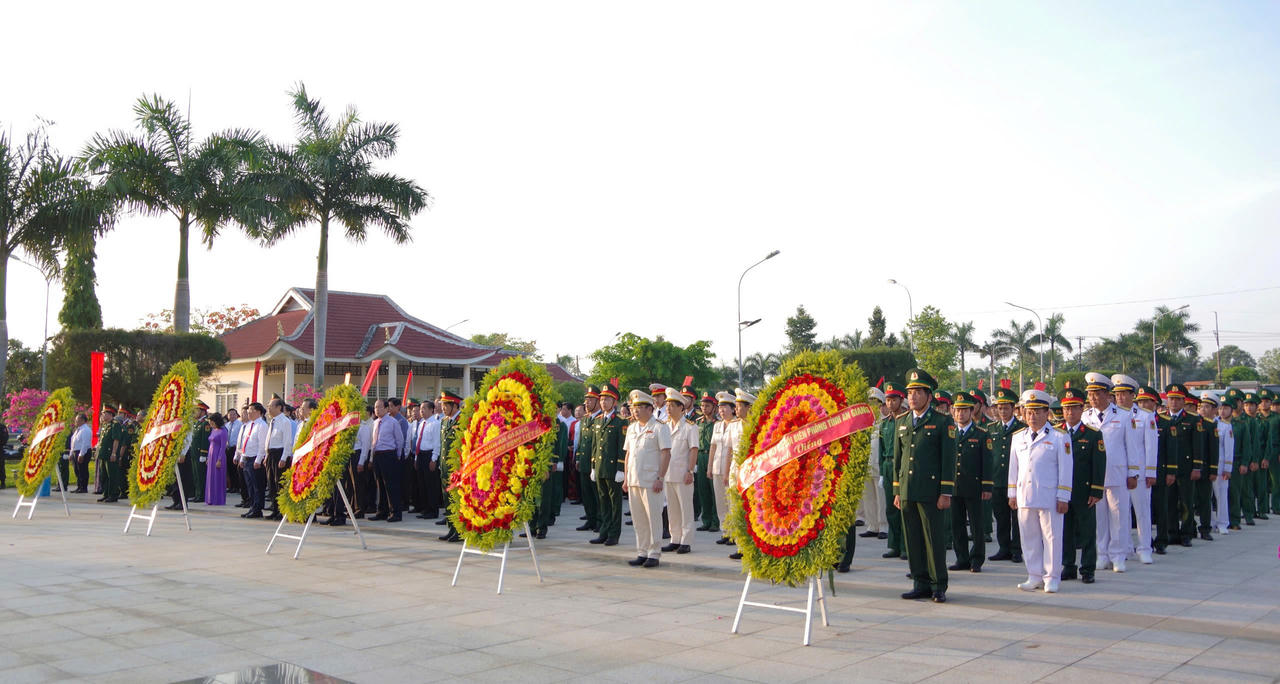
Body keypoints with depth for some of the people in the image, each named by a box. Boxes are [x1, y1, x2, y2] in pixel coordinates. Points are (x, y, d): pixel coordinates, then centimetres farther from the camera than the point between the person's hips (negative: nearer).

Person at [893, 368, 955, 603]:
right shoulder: (902, 422, 14)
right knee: (912, 539, 8)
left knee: (934, 539, -2)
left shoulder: (943, 422, -1)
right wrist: (897, 491, 12)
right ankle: (921, 584, 17)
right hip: (907, 492, 5)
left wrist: (946, 493, -10)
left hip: (930, 492, -5)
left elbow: (949, 459, -5)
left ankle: (939, 586, 7)